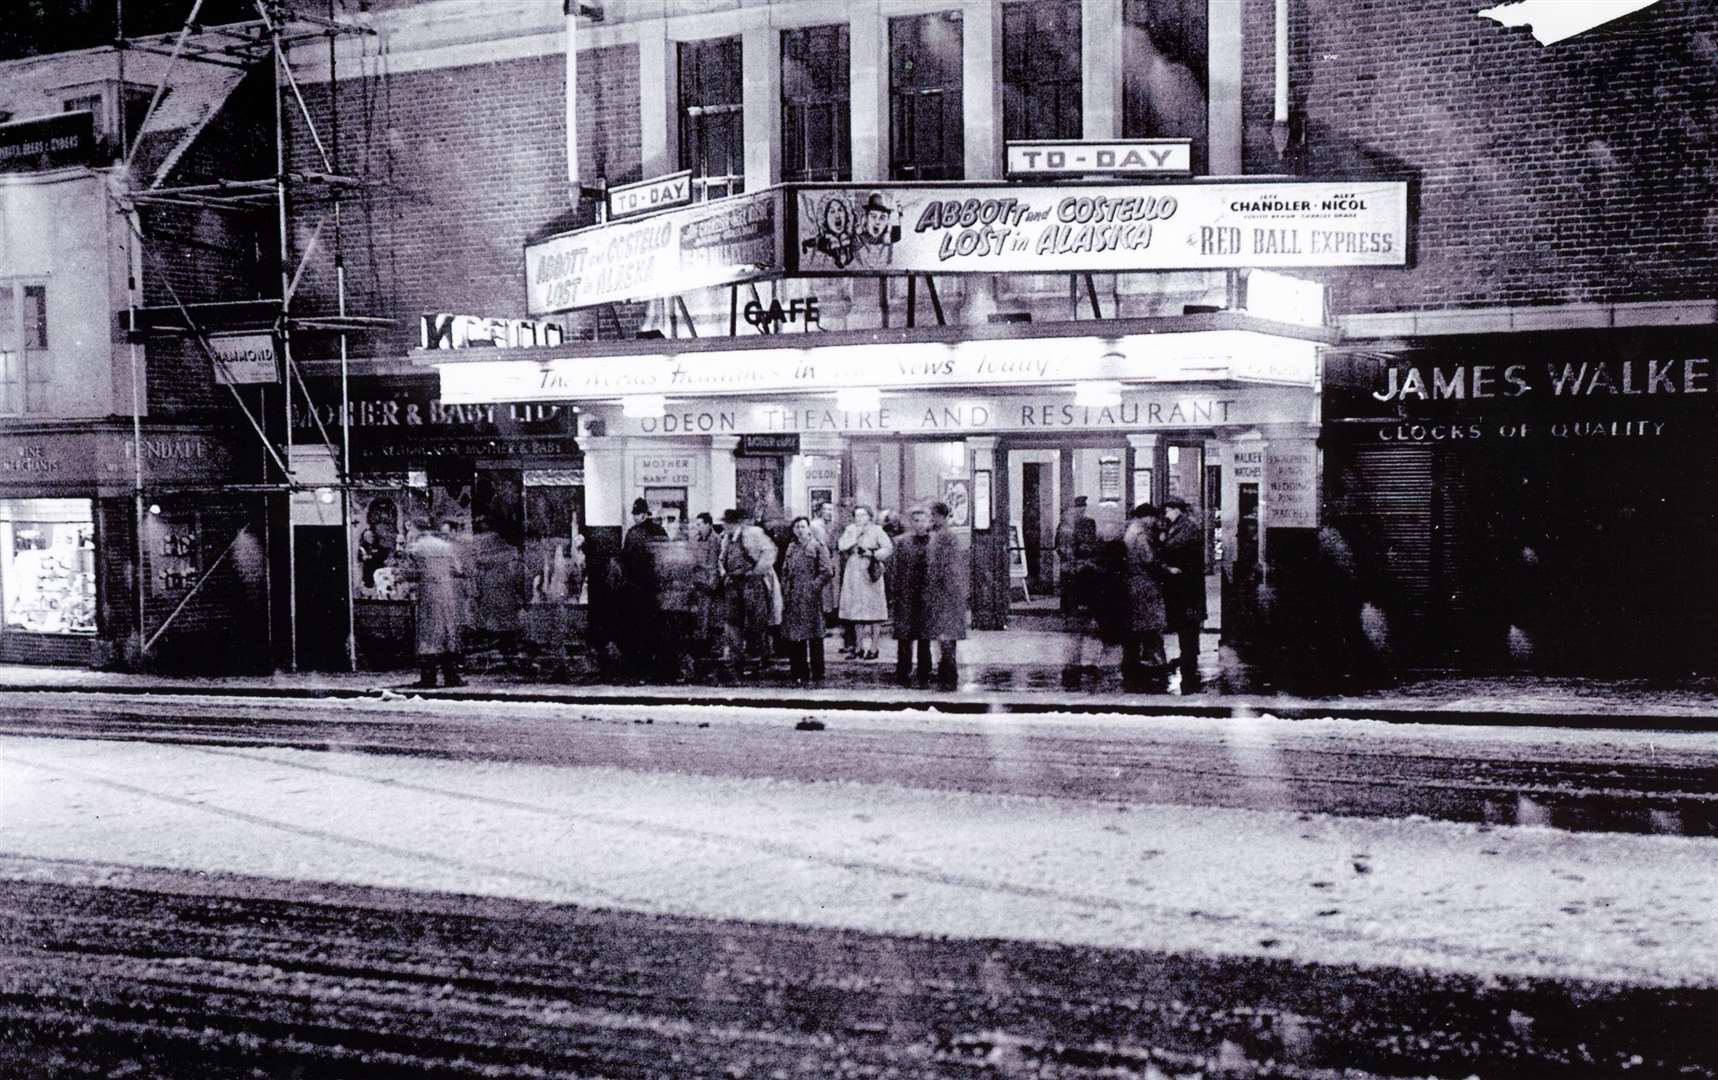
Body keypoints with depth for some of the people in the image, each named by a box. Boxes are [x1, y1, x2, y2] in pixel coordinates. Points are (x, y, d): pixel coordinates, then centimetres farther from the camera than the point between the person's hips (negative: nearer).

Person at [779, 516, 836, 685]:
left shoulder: (817, 546, -2)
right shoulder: (791, 547, 16)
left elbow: (827, 571, -8)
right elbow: (785, 571, 20)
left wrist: (813, 586, -12)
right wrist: (785, 589, 8)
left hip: (810, 598, -6)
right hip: (792, 599, 6)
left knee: (814, 637, -3)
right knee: (793, 635, 5)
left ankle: (816, 674, 1)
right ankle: (799, 673, 12)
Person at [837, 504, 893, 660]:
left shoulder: (876, 530, 0)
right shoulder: (850, 529, 11)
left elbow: (889, 548, -6)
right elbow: (843, 547, -2)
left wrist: (873, 554, -14)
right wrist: (857, 535, -8)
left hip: (870, 572, -4)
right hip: (853, 574, 4)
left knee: (873, 612, -4)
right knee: (856, 612, 5)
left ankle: (873, 648, 0)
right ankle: (861, 647, 12)